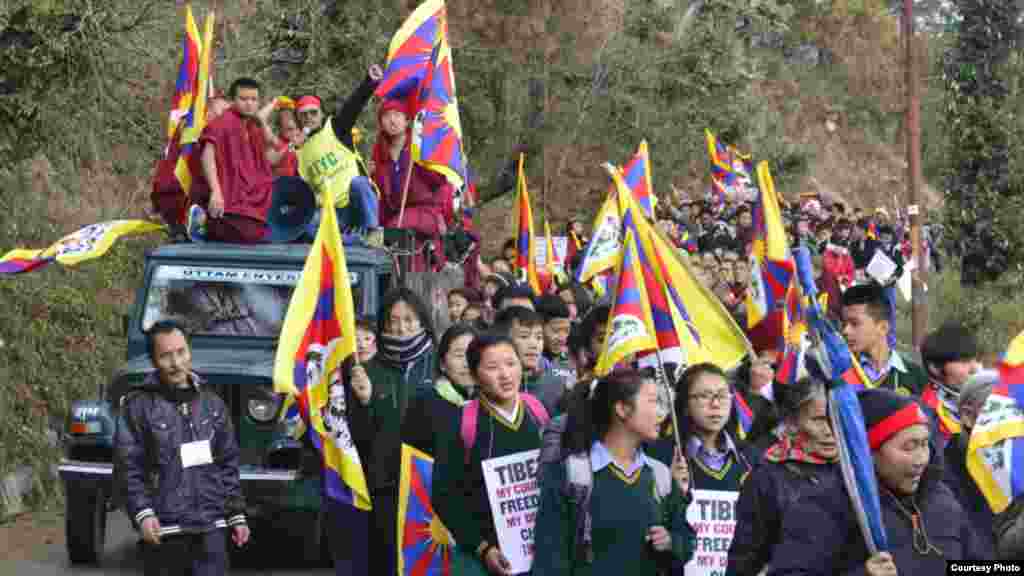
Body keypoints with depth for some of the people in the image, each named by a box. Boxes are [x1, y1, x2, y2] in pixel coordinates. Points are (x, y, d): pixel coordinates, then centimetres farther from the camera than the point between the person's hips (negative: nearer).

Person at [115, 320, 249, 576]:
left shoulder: (211, 403, 10)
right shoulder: (138, 405, -3)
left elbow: (228, 465, 15)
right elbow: (129, 467, -7)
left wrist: (237, 515, 11)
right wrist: (142, 513, -18)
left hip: (211, 527, 3)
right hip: (165, 529, -3)